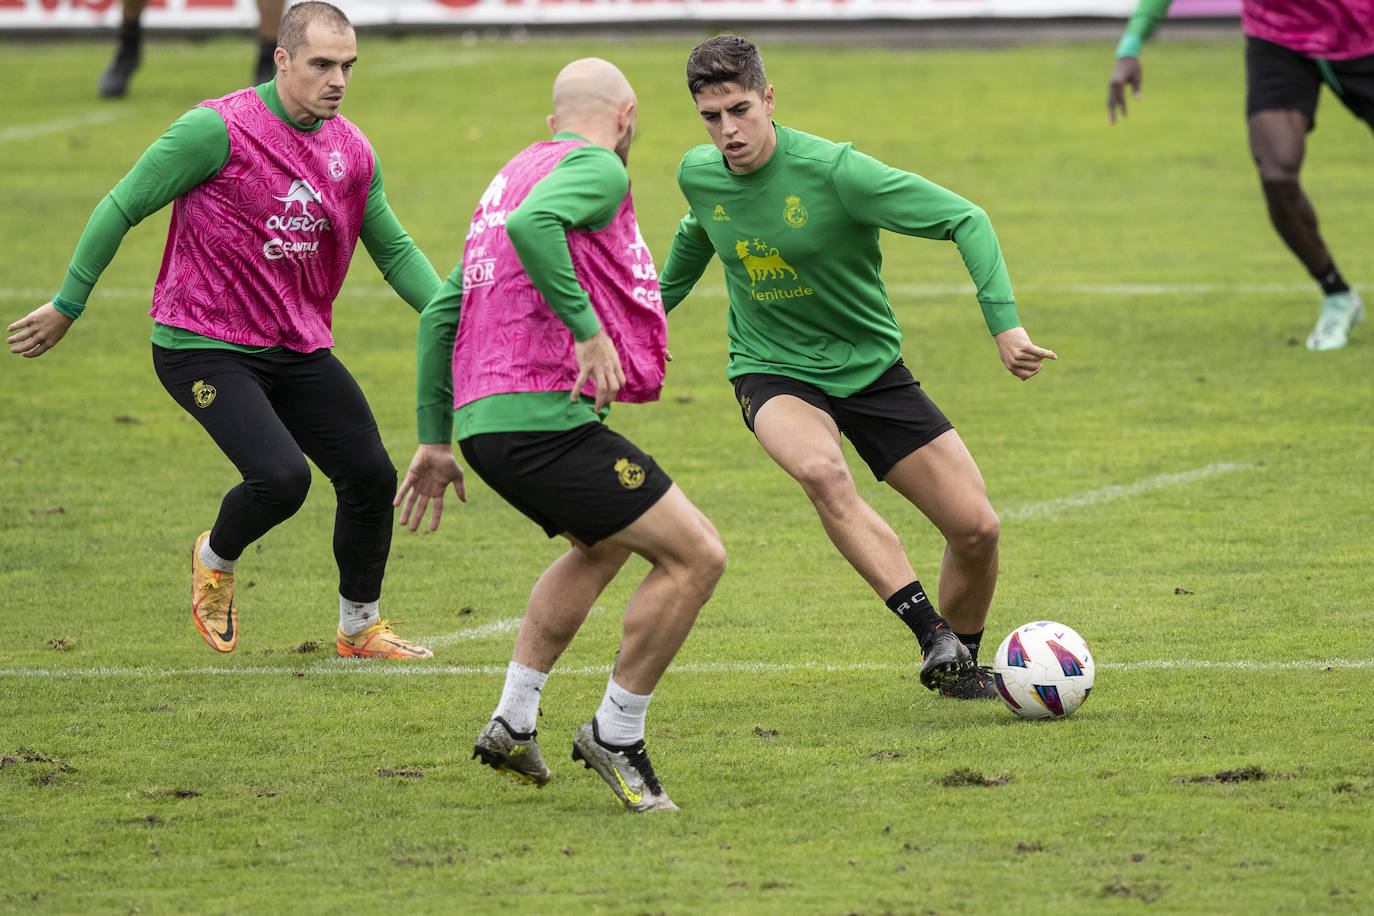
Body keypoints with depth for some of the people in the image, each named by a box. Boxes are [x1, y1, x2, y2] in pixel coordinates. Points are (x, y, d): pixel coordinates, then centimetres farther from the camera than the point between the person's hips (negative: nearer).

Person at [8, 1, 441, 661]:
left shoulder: (352, 151, 3)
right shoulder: (220, 130, -16)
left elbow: (394, 250, 16)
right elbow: (122, 206, -8)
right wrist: (68, 305, -5)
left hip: (299, 351, 6)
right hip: (203, 350, -6)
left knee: (371, 477, 1)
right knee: (281, 477, -23)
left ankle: (360, 627, 24)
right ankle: (216, 560, 11)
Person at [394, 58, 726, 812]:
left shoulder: (517, 171, 25)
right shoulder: (597, 169, -4)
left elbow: (441, 311, 26)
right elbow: (530, 224, -27)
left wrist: (434, 439, 29)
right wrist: (588, 327, -25)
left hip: (485, 416, 10)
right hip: (543, 416, -10)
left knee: (608, 544, 32)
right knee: (695, 555, -8)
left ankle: (512, 723, 29)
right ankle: (615, 734, 2)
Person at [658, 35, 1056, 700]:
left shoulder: (834, 171, -21)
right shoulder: (698, 176, -6)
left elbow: (964, 220, -18)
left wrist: (1004, 322, -28)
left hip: (868, 366, -1)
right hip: (773, 372, 1)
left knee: (976, 527, -5)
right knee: (822, 471, -36)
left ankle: (958, 665, 23)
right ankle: (930, 632, -34)